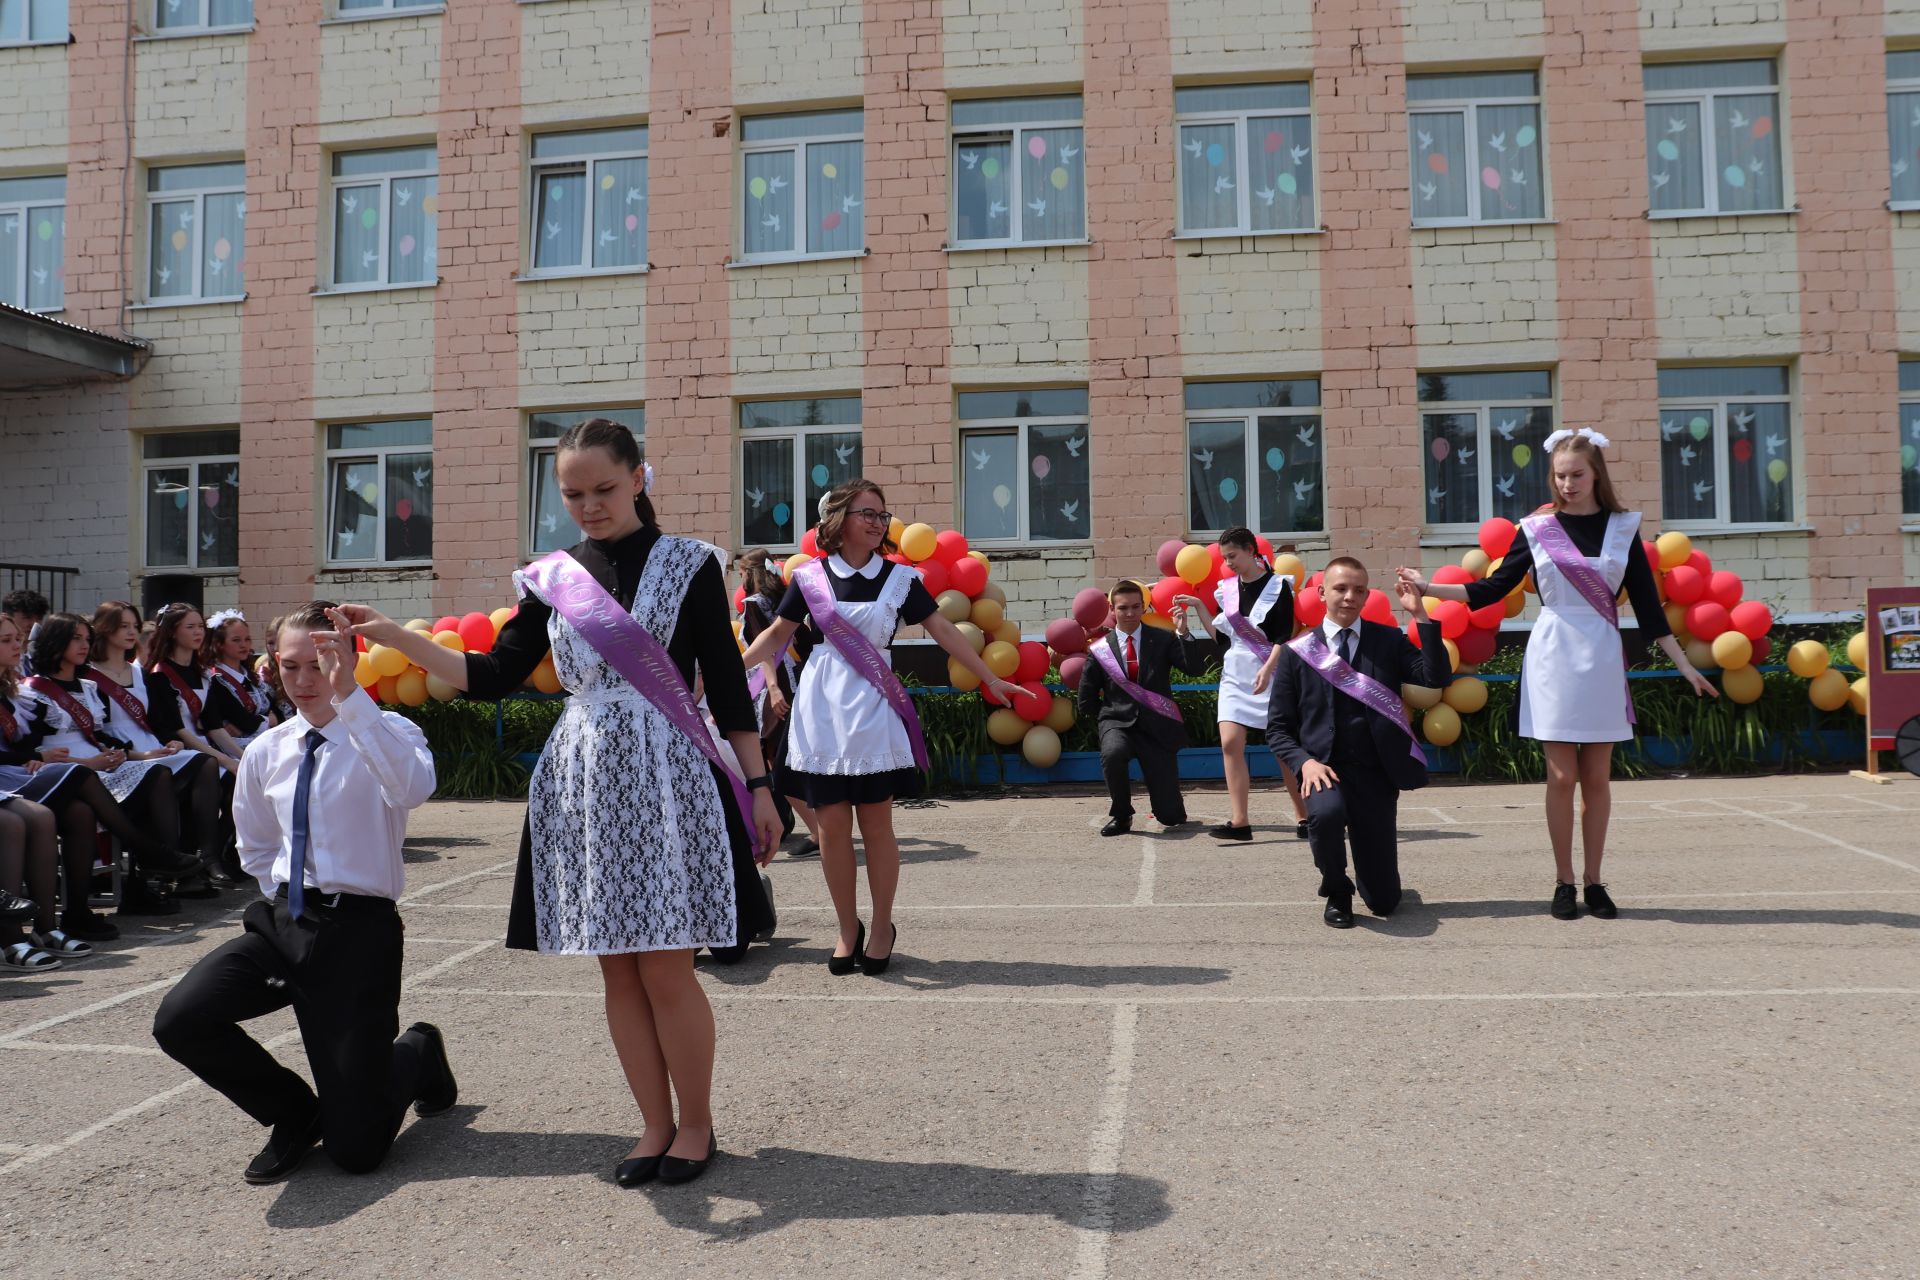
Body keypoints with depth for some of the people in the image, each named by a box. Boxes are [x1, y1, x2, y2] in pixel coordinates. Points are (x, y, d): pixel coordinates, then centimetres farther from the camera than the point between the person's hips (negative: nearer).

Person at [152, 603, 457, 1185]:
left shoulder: (387, 732, -9)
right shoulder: (267, 751, 7)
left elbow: (412, 789, -34)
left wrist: (349, 694, -36)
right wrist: (289, 900, 8)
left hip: (359, 929, -5)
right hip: (281, 920, 5)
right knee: (180, 1021, -22)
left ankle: (418, 1052, 30)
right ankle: (295, 1116, 7)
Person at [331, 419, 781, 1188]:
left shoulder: (688, 565, -2)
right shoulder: (552, 578, 8)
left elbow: (727, 685, -1)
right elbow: (493, 677, 7)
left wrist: (758, 786, -3)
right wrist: (395, 638, -4)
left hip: (667, 781, -4)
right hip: (583, 784, 4)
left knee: (666, 971, -2)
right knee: (619, 973, 8)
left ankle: (696, 1125, 17)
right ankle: (656, 1125, 23)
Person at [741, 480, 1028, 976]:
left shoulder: (899, 578, 3)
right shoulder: (810, 577, 2)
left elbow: (942, 630, 5)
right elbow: (776, 636, 8)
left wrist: (990, 678, 3)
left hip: (872, 711, 0)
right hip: (822, 709, 1)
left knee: (875, 824, 1)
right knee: (831, 826, 3)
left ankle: (882, 928, 17)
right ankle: (848, 929, 18)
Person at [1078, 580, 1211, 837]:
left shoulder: (1162, 640, 3)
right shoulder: (1100, 649, 3)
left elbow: (1196, 668, -11)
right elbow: (1087, 700, 12)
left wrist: (1183, 633, -20)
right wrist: (1104, 716, 3)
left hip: (1157, 726, 0)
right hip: (1117, 722, 0)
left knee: (1170, 814, -6)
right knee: (1112, 754, -39)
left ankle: (1170, 812, 36)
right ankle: (1121, 816, -9)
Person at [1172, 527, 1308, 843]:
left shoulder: (1278, 585, -5)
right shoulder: (1226, 588, 9)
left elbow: (1284, 635, -11)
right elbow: (1220, 637, 10)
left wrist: (1267, 668, -23)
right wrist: (1198, 609, 2)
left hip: (1271, 673, -4)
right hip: (1235, 674, 4)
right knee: (1230, 744, -9)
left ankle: (1303, 817, 16)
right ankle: (1239, 822, -8)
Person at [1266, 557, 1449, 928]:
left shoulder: (1389, 640, 5)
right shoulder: (1297, 651, 2)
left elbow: (1437, 678, -10)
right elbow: (1279, 728, 3)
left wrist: (1421, 616, -16)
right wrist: (1305, 762, -16)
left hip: (1376, 773, 2)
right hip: (1325, 767, -1)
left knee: (1384, 901, 2)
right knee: (1326, 813, -38)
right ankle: (1337, 892, -6)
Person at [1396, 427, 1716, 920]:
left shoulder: (1622, 527, 3)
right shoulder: (1535, 528, 0)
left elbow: (1647, 603, 5)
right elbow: (1493, 589, 4)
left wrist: (1684, 665, 4)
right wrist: (1430, 588, -5)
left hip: (1603, 660, 1)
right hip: (1553, 658, -1)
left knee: (1597, 778, 6)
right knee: (1561, 776, 0)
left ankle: (1593, 881, 16)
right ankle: (1564, 882, 11)